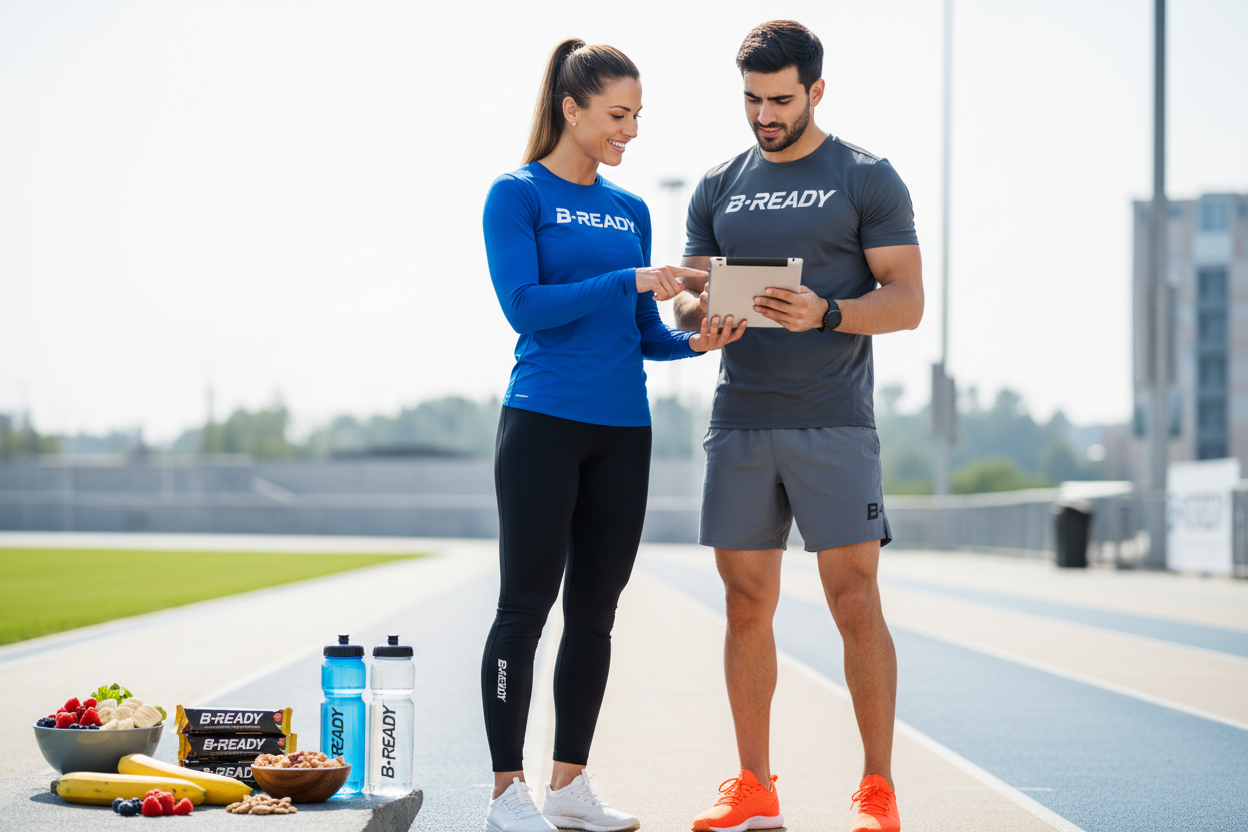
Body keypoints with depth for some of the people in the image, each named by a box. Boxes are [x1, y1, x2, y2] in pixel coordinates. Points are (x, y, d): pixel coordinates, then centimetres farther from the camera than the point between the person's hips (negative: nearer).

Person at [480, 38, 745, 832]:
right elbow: (526, 306, -13)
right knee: (526, 607, -3)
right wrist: (632, 281, -17)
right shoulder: (518, 193, -2)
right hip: (543, 424, -6)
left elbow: (643, 333, 15)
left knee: (595, 611, 8)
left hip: (623, 431, 6)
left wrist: (694, 341, -5)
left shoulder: (630, 210, 15)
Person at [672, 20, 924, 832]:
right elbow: (689, 300, 15)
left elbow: (907, 301, -2)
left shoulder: (867, 179, 2)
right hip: (740, 423, 4)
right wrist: (701, 309, -9)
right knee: (747, 604, 5)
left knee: (855, 600, -6)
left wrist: (825, 314, -20)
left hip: (834, 423, -4)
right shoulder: (719, 188, 15)